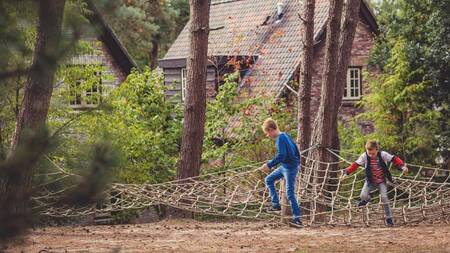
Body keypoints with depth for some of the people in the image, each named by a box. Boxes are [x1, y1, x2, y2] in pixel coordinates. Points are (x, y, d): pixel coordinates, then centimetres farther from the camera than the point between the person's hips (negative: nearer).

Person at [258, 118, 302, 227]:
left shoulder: (280, 139, -20)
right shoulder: (285, 135, 9)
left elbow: (281, 156, -28)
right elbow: (295, 149, 17)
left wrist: (269, 165, -22)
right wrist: (297, 162, 23)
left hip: (290, 168, -10)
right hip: (285, 166, 10)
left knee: (290, 193, -10)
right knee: (269, 180, 17)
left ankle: (297, 219, -8)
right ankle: (276, 205, 17)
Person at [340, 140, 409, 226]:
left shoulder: (383, 155, -19)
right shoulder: (364, 156, -17)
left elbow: (394, 159, -18)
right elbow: (355, 165, -16)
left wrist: (403, 166, -33)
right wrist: (346, 172, -28)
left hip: (381, 181, -1)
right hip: (370, 181, 1)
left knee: (384, 197, -18)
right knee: (363, 196, -19)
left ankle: (389, 218, -3)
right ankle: (367, 199, 23)